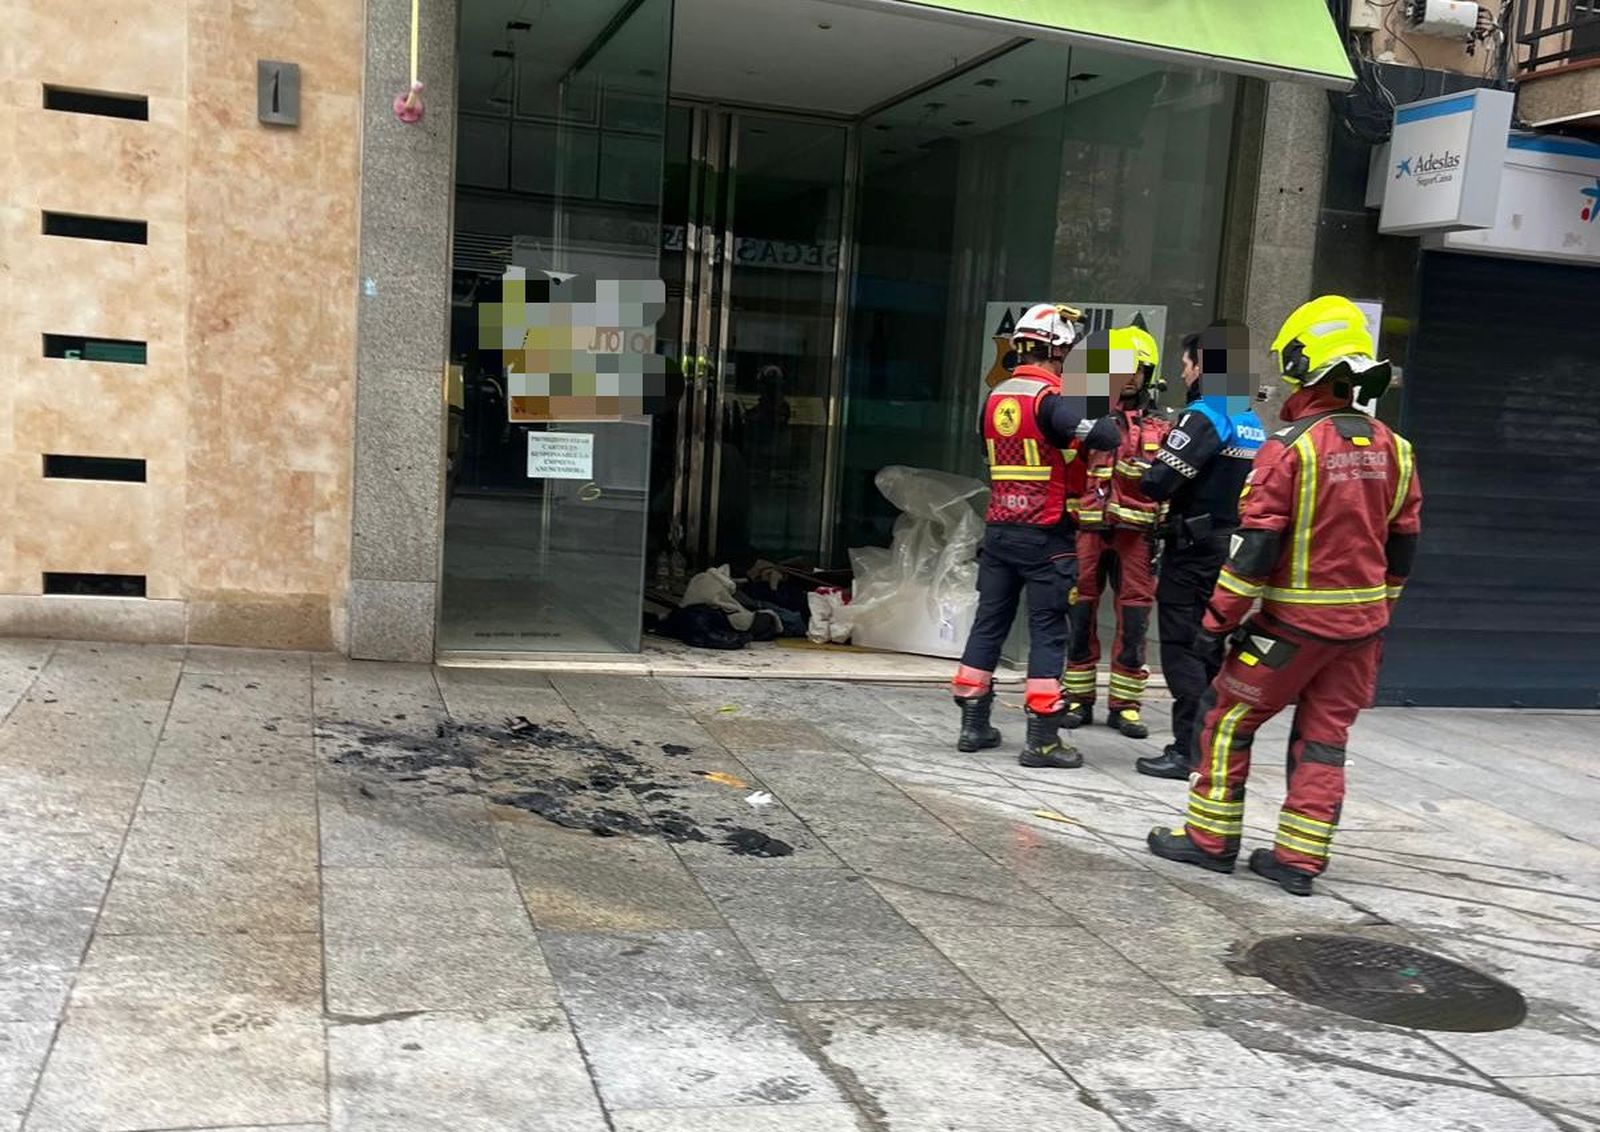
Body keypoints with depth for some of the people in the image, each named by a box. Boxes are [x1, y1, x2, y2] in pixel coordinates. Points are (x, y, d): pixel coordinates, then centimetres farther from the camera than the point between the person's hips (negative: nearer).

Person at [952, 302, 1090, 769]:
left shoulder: (995, 397, 8)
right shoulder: (1051, 399, -14)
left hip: (999, 529, 7)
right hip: (1045, 535, -6)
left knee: (989, 622, 12)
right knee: (1048, 631, 0)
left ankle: (973, 724, 18)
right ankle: (1042, 738, 2)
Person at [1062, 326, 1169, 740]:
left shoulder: (1160, 428, 10)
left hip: (1135, 534, 0)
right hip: (1088, 530, 0)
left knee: (1134, 621, 2)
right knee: (1079, 614, 2)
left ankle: (1125, 704, 11)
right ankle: (1078, 699, 13)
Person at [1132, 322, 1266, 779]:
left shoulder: (1202, 416, -14)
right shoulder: (1254, 423, 13)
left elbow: (1157, 483, -22)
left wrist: (1148, 472, 0)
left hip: (1195, 550, -8)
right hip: (1235, 549, 8)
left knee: (1183, 649, -4)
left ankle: (1188, 751, -4)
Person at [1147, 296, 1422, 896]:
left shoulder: (1290, 446, -15)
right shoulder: (1392, 449, 6)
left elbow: (1255, 546, -16)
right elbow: (1401, 545, 13)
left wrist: (1218, 620, -9)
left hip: (1294, 622, -6)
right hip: (1361, 623, 6)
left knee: (1229, 717, 8)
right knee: (1323, 739, 12)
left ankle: (1210, 837, 14)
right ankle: (1299, 858, 15)